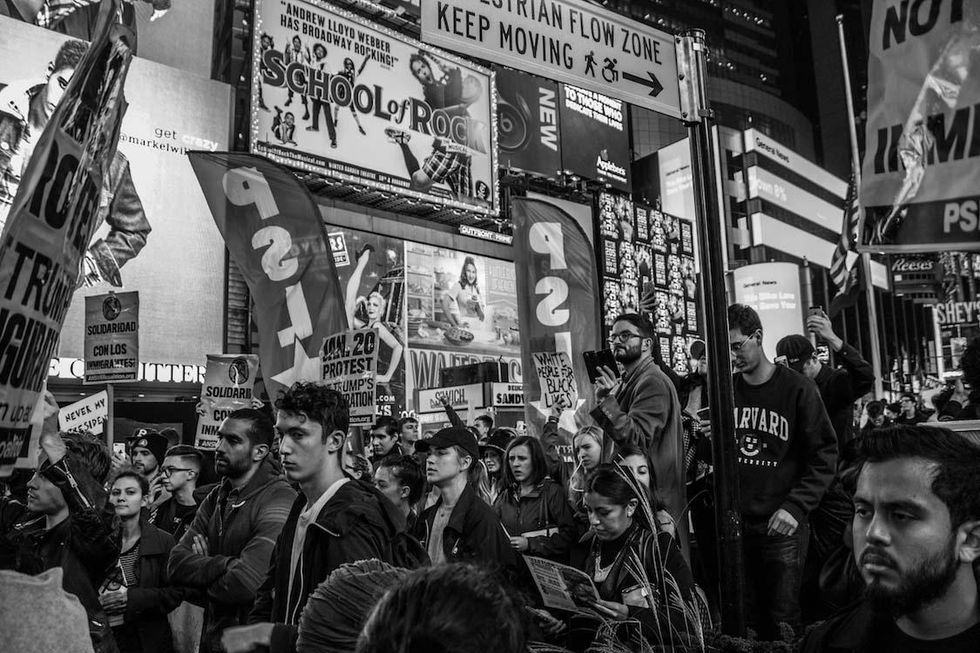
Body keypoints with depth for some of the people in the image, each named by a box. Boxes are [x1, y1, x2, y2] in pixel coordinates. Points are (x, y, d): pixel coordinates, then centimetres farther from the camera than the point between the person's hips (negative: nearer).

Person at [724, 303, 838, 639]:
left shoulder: (797, 388, -5)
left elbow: (824, 456, -7)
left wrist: (795, 507, -16)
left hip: (781, 526, -3)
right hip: (735, 524, 3)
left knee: (783, 621, 2)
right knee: (745, 621, 9)